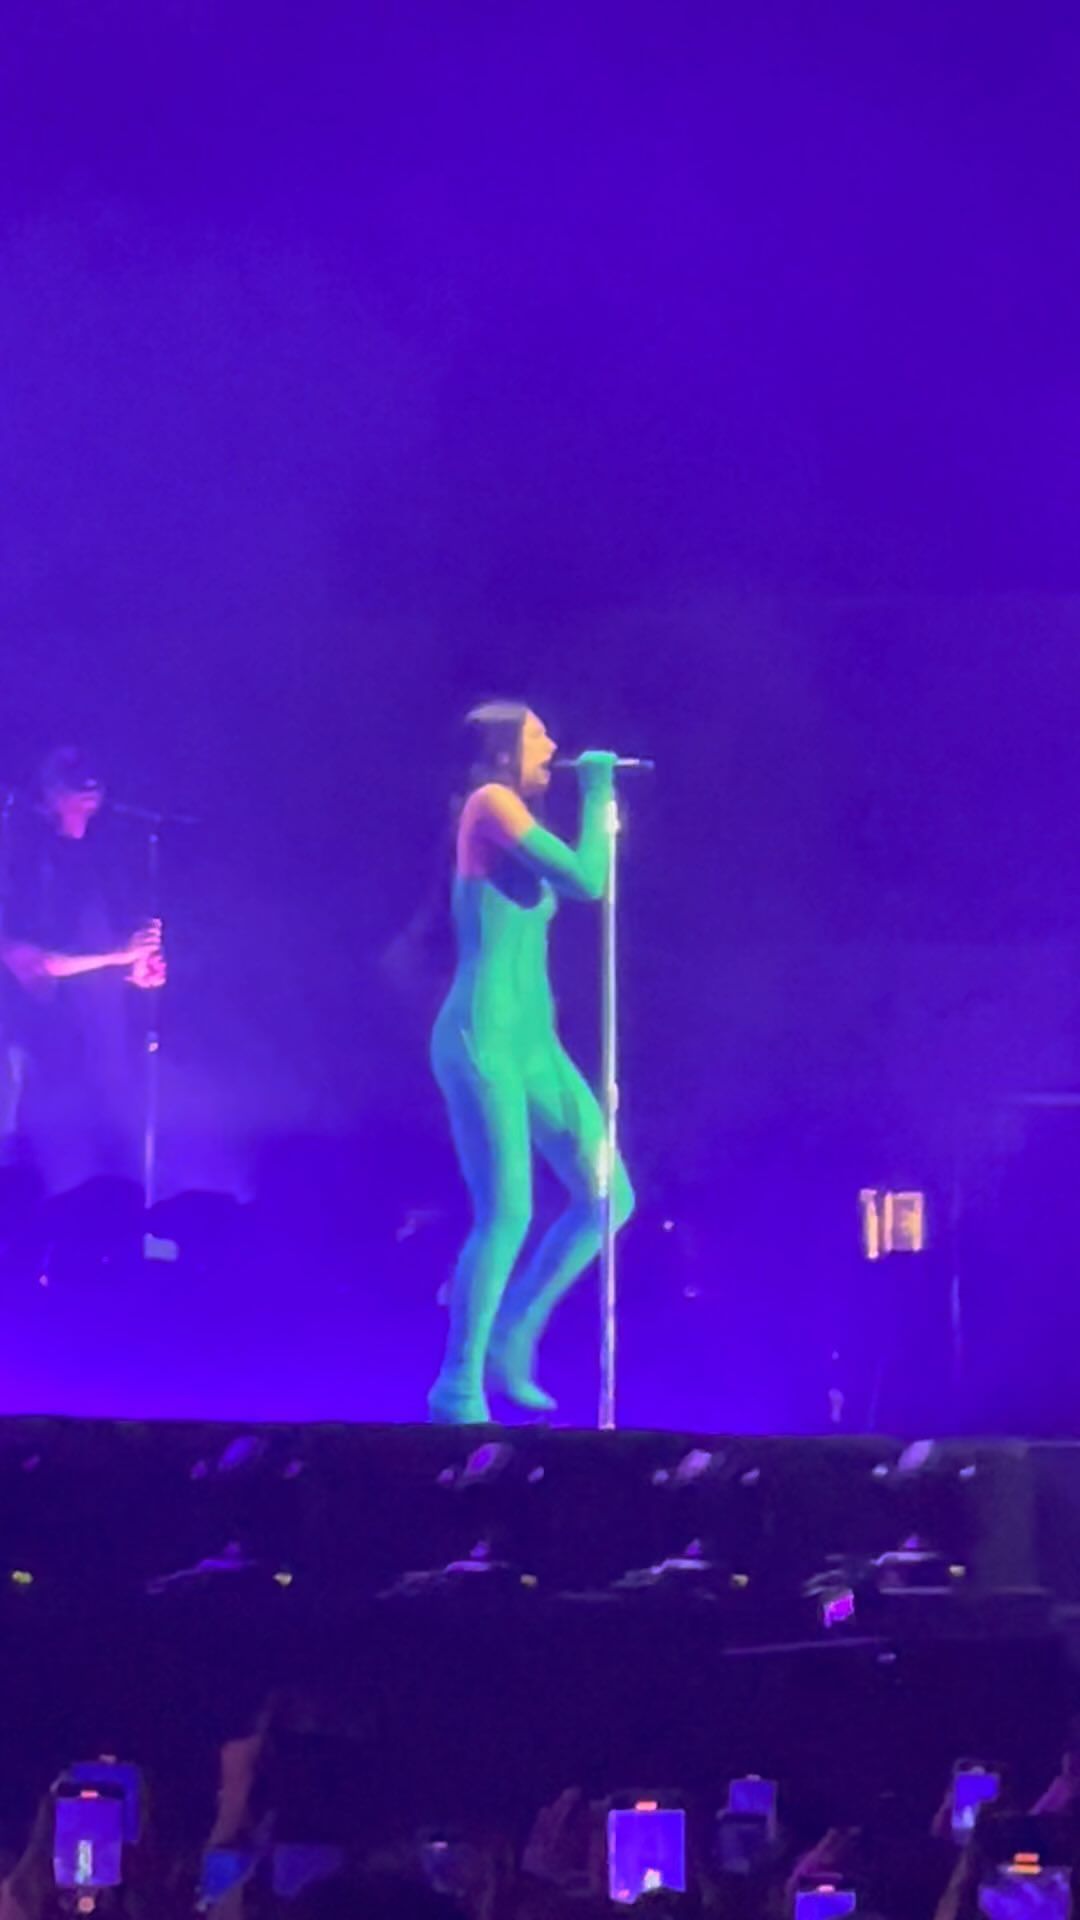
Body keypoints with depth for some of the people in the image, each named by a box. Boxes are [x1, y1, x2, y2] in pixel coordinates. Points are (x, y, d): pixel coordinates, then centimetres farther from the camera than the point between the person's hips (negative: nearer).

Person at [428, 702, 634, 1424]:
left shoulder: (514, 818, 22)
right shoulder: (490, 804, -7)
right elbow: (587, 881, -13)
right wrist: (597, 794, -4)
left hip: (532, 1039, 10)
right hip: (484, 1038, -10)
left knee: (609, 1198, 5)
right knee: (507, 1215, -14)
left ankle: (509, 1338, 14)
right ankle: (460, 1391, -8)